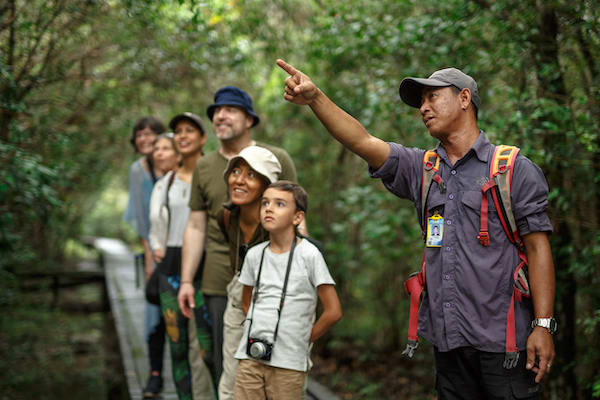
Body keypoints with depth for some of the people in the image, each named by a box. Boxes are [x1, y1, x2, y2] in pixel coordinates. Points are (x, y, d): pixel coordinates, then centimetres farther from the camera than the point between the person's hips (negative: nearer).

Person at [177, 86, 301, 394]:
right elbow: (196, 227, 12)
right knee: (227, 365, 7)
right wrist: (186, 281, 7)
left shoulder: (277, 159, 2)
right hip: (220, 285, 2)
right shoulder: (204, 167, 10)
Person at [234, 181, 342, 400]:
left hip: (288, 363, -4)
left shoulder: (309, 255, -7)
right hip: (250, 356, 4)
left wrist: (304, 340, 0)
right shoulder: (254, 255, 7)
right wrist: (261, 330, 9)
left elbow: (333, 311, -6)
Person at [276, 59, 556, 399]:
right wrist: (316, 98, -13)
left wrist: (543, 325, -11)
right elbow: (363, 142, 1)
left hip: (501, 340, -4)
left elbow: (538, 248, -4)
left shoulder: (516, 170, 0)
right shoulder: (421, 169, 13)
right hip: (448, 340, 5)